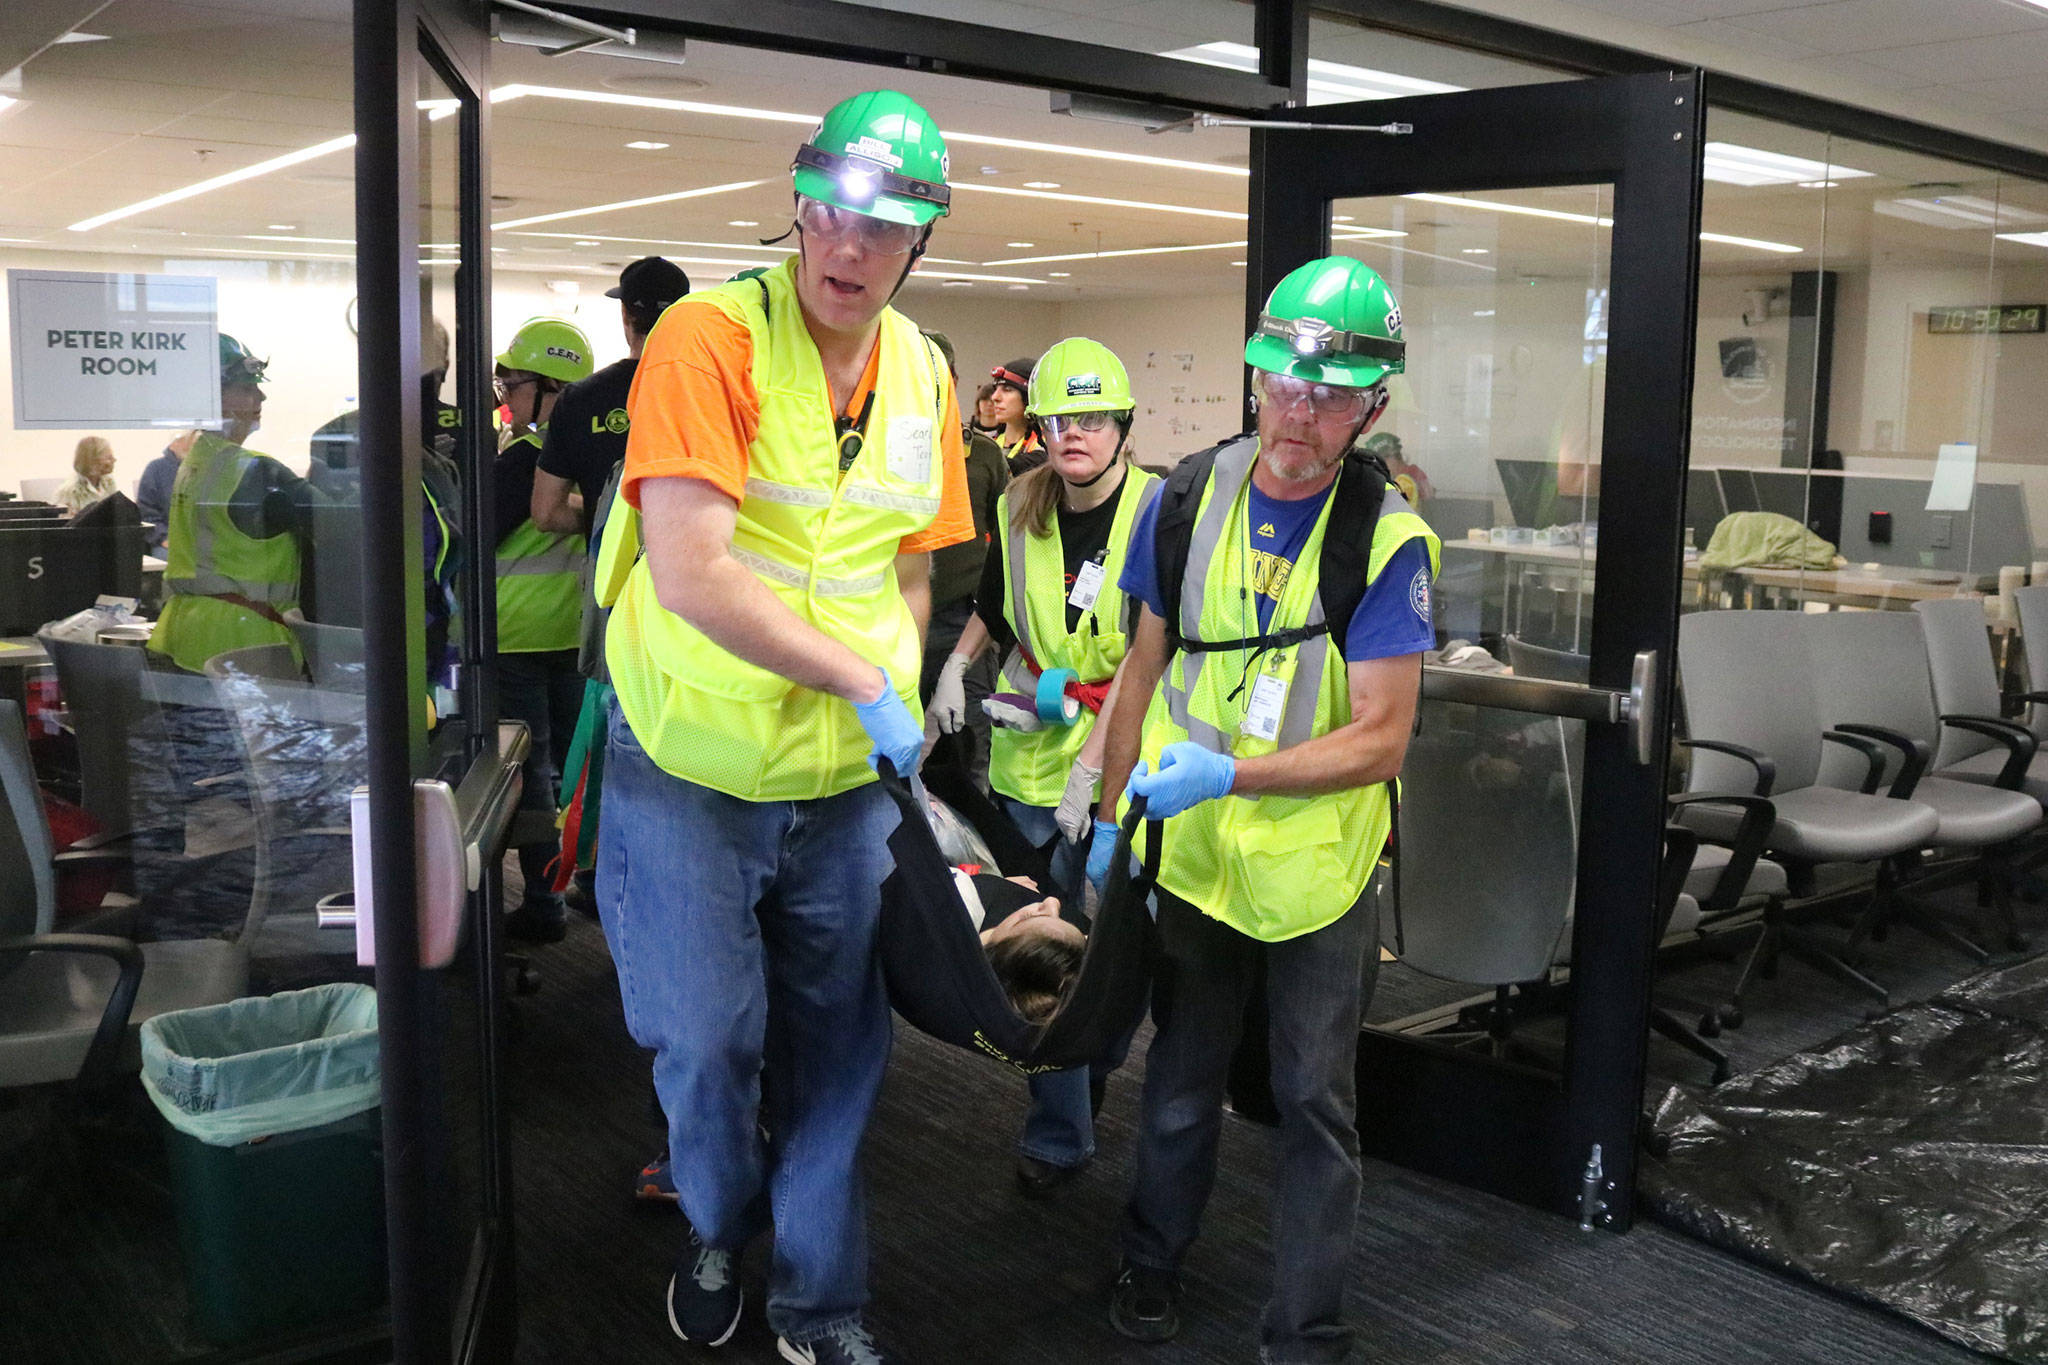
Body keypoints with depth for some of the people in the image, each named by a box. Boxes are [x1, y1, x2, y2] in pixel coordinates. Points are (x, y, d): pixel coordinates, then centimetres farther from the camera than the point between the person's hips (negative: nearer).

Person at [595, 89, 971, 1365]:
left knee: (837, 1050, 13)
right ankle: (718, 1230, 41)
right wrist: (865, 681, -20)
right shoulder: (711, 336, -17)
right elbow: (690, 575, -26)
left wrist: (896, 712, 0)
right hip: (690, 773, -4)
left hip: (849, 781, 5)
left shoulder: (924, 373, 2)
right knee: (709, 1042, 8)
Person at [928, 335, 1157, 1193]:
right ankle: (1059, 1137, 17)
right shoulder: (1020, 511, 2)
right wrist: (956, 665, 5)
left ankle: (1098, 1058, 40)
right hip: (1032, 752, 3)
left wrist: (1089, 769, -23)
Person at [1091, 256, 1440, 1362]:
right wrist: (1111, 818, 7)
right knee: (1179, 1086, 19)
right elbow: (1148, 663, 6)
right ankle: (1152, 1262, 42)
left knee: (1316, 1106, 10)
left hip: (1320, 871, -3)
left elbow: (1379, 737, -18)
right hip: (1192, 855, 3)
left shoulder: (1386, 539, -16)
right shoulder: (1188, 497, -5)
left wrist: (1228, 773, -28)